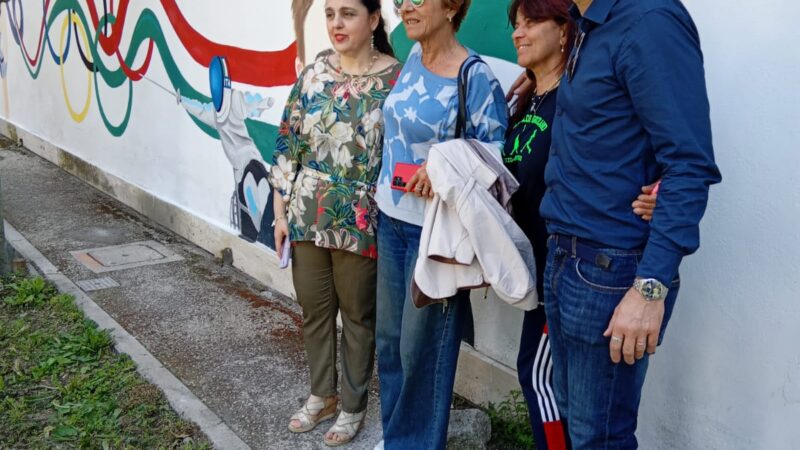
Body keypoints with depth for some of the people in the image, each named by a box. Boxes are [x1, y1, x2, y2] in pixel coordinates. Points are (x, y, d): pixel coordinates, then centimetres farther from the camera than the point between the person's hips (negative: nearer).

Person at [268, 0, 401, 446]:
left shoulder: (395, 79, -9)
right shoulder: (314, 72, 3)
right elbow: (288, 142, 6)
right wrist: (281, 211, 4)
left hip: (361, 223, -4)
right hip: (307, 217, 4)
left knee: (357, 315, 11)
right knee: (313, 308, 17)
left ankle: (353, 406, 30)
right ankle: (321, 395, 38)